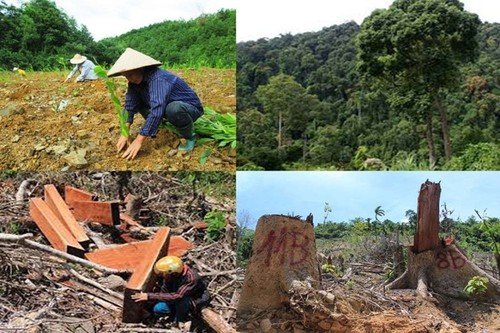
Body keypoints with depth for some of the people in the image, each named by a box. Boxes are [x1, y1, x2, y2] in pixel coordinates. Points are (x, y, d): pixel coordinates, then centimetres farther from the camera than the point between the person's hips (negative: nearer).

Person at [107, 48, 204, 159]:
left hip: (190, 108, -7)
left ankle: (190, 136, -13)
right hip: (167, 107, 7)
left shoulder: (157, 78, -32)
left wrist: (139, 140, -40)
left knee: (173, 109, -39)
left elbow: (156, 110, -41)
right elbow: (130, 105, -10)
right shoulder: (135, 80, -7)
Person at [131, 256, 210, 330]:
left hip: (198, 299, -6)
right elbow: (164, 291, -4)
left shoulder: (191, 278, -38)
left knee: (180, 301, -36)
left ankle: (181, 321, -7)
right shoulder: (169, 275, -19)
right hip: (180, 297, 6)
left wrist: (149, 296, -44)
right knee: (158, 309, -13)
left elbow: (176, 297, -45)